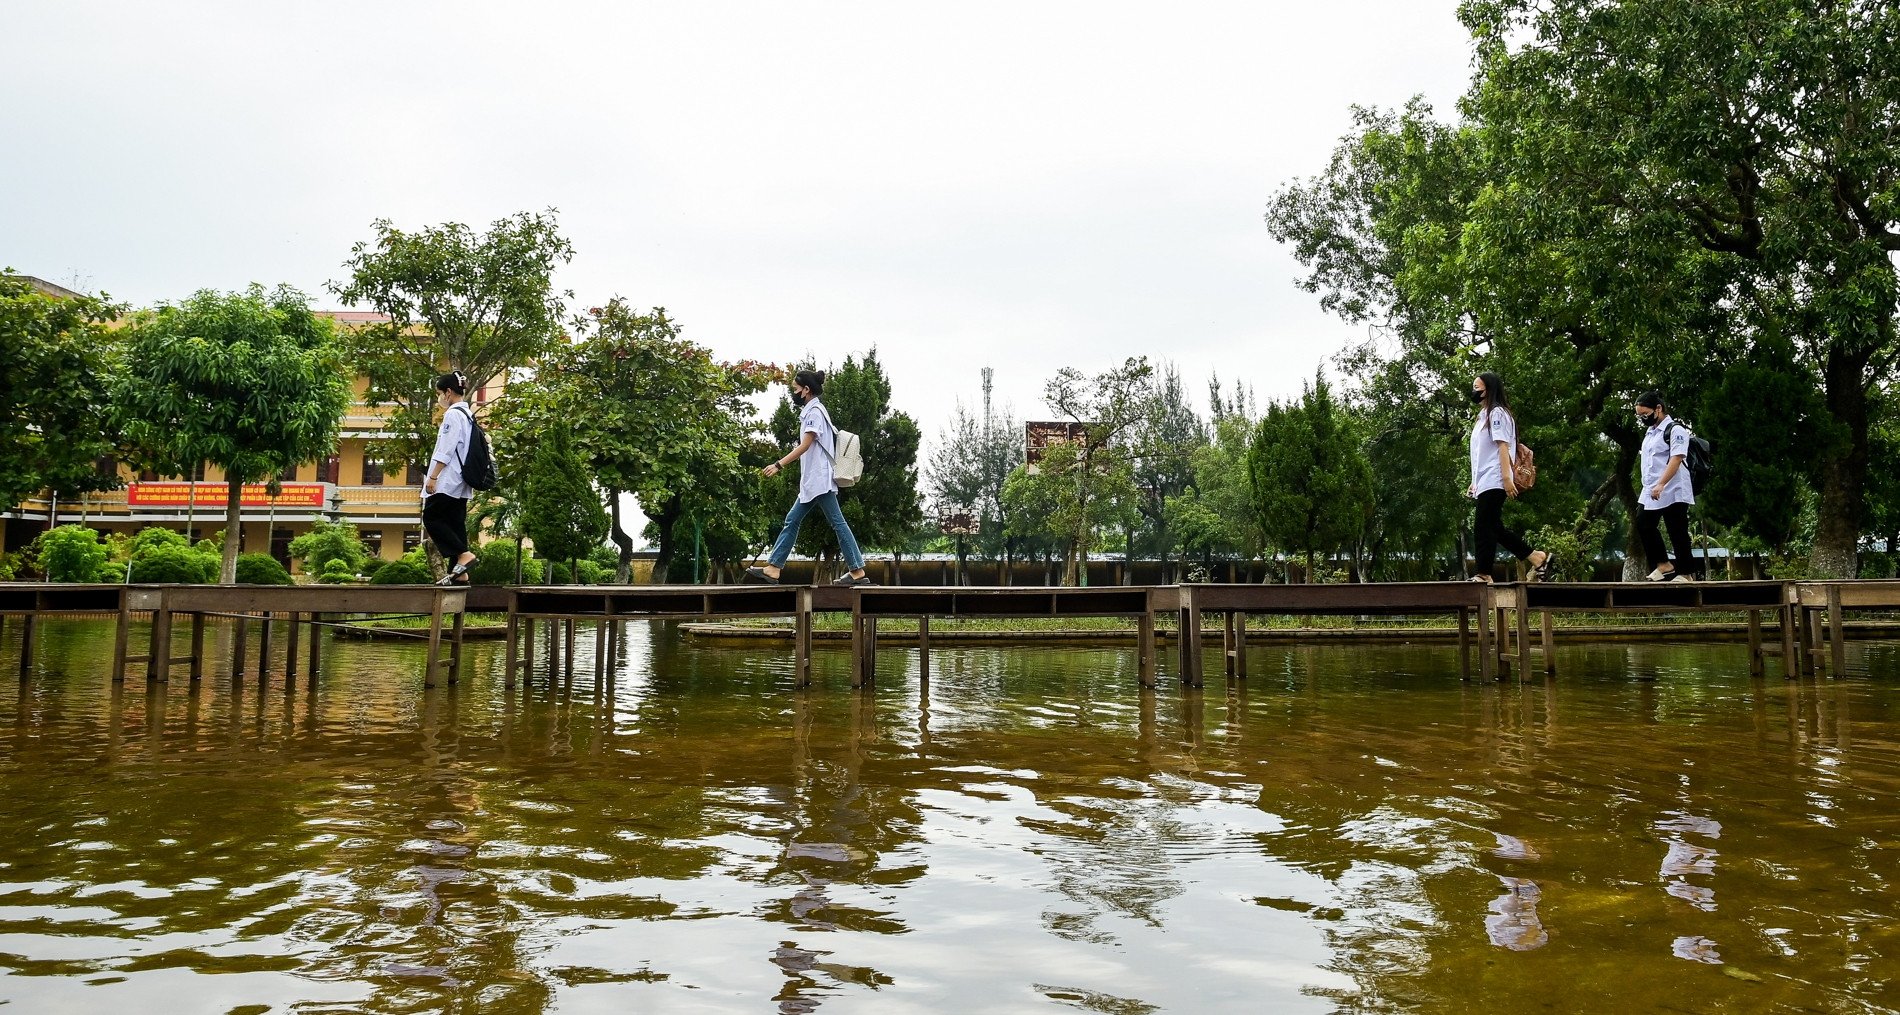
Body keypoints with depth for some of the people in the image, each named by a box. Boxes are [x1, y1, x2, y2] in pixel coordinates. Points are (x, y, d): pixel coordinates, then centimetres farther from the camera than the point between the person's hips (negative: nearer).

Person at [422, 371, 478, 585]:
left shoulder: (453, 414, -11)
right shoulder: (468, 415, 17)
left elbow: (445, 450, -18)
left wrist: (433, 477, -17)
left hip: (448, 480, -9)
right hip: (460, 482, 9)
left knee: (431, 517, -6)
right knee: (455, 523, 7)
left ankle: (464, 554, -16)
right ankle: (459, 573, 4)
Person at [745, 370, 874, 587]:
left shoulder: (814, 411, -10)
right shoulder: (811, 411, 18)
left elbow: (804, 445, -18)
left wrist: (779, 465, -22)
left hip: (819, 480, -10)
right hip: (812, 481, 10)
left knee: (837, 522, -8)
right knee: (792, 521, 7)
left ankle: (858, 571, -7)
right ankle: (773, 569, 7)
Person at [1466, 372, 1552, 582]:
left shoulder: (1496, 413, -4)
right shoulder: (1483, 415, 23)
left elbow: (1502, 446, -14)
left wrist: (1507, 477, -22)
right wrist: (1474, 482, 22)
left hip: (1493, 482, -9)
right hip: (1484, 483, 9)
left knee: (1484, 527, -10)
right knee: (1494, 528, 8)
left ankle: (1484, 575, -10)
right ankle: (1538, 558, 13)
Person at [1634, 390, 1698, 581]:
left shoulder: (1675, 430, -10)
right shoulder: (1649, 432, 16)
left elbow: (1676, 459, -21)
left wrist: (1661, 485, -30)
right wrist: (1647, 487, 19)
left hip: (1673, 492, -8)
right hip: (1651, 492, 9)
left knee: (1677, 533, -3)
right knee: (1644, 526, 3)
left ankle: (1687, 573, 5)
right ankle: (1663, 565, 11)